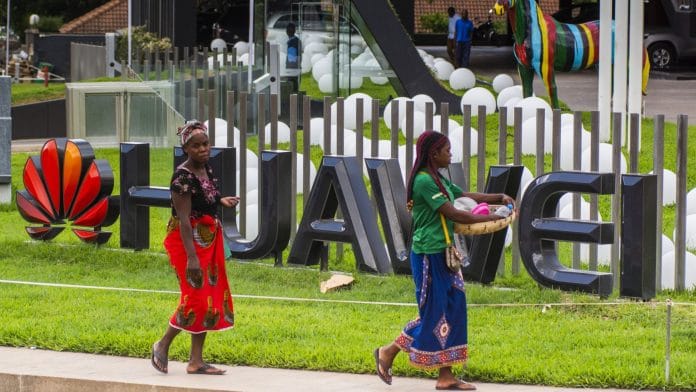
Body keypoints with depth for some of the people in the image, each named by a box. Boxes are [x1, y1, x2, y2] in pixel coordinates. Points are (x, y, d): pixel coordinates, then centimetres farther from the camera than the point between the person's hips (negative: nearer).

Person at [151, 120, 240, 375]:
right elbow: (184, 218, -23)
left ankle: (196, 361, 13)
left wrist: (221, 201, 5)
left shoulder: (207, 170, 7)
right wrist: (191, 256, -28)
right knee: (196, 297, -10)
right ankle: (163, 345, 11)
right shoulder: (183, 177, -19)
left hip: (209, 240, 9)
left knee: (211, 297, 7)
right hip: (187, 240, -9)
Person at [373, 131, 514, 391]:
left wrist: (499, 198, 9)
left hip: (442, 254, 10)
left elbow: (466, 196, 22)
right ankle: (388, 352, 12)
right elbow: (453, 214, -20)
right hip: (428, 255, -10)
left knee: (452, 309, 8)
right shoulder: (425, 181, -17)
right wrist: (494, 218, -16)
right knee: (432, 313, -3)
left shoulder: (439, 180, 13)